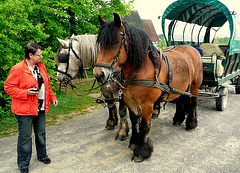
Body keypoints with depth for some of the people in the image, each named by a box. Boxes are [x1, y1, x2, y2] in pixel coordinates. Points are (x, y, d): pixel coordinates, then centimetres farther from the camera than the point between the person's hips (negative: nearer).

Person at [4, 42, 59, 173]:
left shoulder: (41, 66, 7)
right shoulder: (17, 69, -15)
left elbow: (46, 84, 17)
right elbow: (8, 87, -12)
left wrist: (52, 97, 12)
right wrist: (26, 93, -22)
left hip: (41, 108, 7)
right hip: (24, 110, -6)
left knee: (41, 134, 19)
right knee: (25, 137, 4)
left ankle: (42, 155, 40)